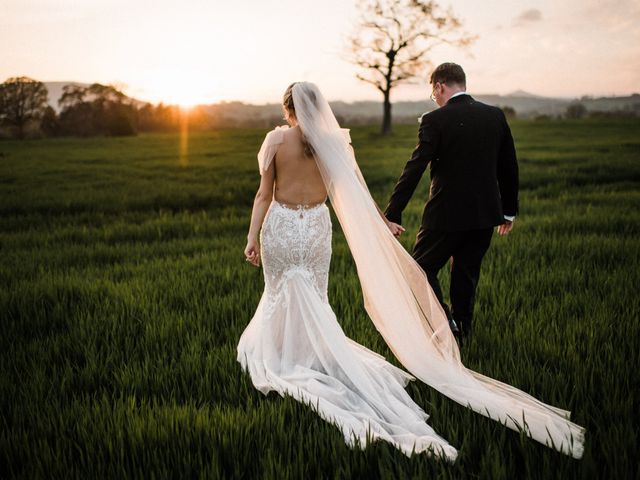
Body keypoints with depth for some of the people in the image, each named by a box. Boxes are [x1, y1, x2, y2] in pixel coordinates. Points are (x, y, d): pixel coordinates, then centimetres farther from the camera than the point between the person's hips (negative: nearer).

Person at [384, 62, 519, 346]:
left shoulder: (435, 120, -12)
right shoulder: (496, 116, 5)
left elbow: (414, 170, -16)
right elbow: (509, 167, 11)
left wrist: (392, 214, -14)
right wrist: (509, 210, 21)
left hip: (446, 215, -6)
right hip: (485, 214, 6)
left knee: (421, 269, 9)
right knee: (466, 275, 18)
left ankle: (444, 324, -6)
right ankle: (461, 333, 27)